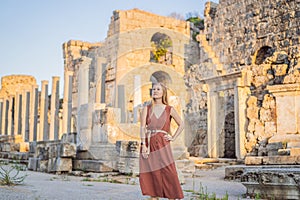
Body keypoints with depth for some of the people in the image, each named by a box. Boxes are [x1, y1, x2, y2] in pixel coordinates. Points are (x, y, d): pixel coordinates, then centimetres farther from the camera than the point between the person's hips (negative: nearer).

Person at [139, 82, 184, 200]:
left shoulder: (169, 109, 7)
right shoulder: (147, 109, 8)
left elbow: (181, 125, 15)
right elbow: (142, 127, -1)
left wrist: (173, 137, 4)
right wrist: (143, 145, -11)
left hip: (162, 145, -1)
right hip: (149, 145, 1)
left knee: (168, 175, -6)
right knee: (151, 176, 1)